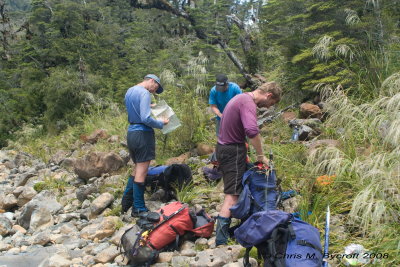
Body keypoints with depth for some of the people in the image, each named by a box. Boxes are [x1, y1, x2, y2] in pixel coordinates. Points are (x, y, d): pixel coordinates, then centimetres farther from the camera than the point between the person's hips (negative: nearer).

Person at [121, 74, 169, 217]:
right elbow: (145, 119, -21)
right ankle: (138, 209, 8)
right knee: (141, 172, -1)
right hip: (143, 134, -9)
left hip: (131, 133, 9)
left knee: (137, 168, 21)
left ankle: (126, 202, 25)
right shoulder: (145, 93, -14)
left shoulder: (129, 91, 14)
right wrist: (161, 123, -8)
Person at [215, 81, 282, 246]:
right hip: (233, 152, -10)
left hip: (223, 147, 10)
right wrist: (261, 156, -21)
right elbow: (252, 131, -33)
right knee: (232, 196, -9)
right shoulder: (249, 103, -18)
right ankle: (221, 242, -11)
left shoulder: (241, 97, 14)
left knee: (232, 191, 18)